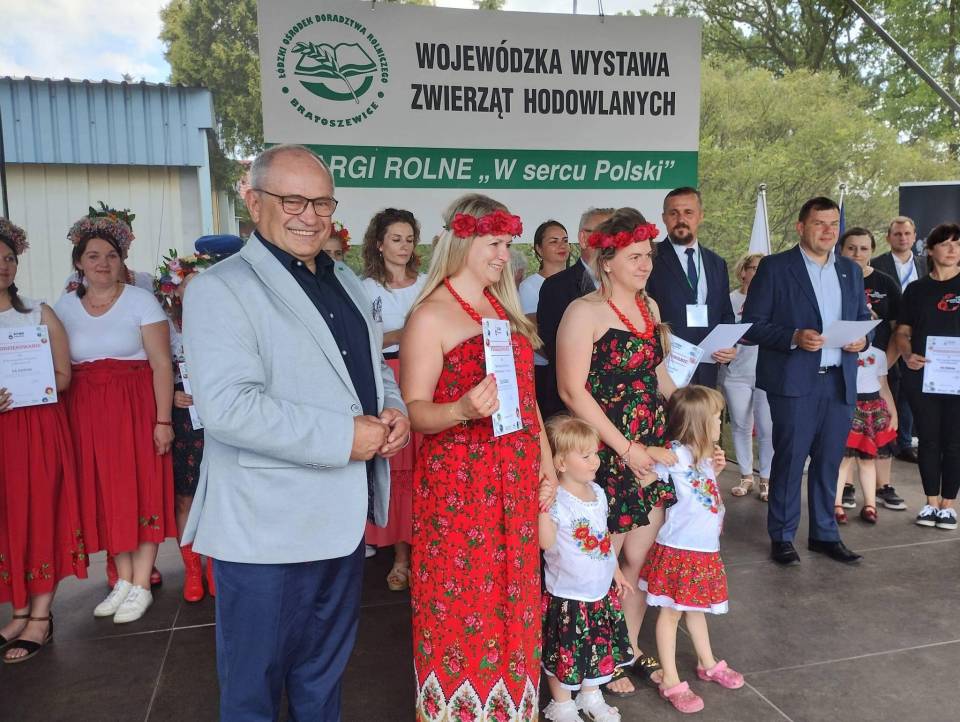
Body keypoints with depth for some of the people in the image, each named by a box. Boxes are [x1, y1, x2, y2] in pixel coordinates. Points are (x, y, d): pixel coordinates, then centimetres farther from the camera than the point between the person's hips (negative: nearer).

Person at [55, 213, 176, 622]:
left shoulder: (141, 301, -3)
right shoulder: (64, 308, 8)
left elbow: (162, 364, -7)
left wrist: (163, 420, -13)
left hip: (135, 407, -3)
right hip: (86, 412, 4)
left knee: (142, 490, 0)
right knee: (104, 494, 8)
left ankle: (142, 587, 10)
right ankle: (124, 580, 21)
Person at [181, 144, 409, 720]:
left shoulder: (345, 282, 12)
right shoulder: (221, 289, -13)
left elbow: (374, 367, 20)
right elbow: (227, 406, -24)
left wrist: (394, 411, -2)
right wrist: (342, 436, -23)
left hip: (342, 517, 7)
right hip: (266, 529, -7)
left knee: (324, 673, 24)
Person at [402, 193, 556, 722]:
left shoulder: (504, 308, 13)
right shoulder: (430, 315, -9)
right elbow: (415, 411, -13)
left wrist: (545, 464, 10)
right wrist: (462, 410, -32)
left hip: (515, 481, 7)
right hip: (458, 483, -6)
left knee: (512, 601, 14)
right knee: (463, 605, 3)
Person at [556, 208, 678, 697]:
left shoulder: (650, 306, 10)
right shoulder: (585, 311, -12)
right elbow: (573, 391, -17)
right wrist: (626, 448, -16)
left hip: (652, 450, 6)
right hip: (606, 454, -6)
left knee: (641, 557, 14)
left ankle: (631, 648, 33)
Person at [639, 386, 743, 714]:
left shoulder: (704, 455, 6)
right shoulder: (676, 455, -21)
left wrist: (715, 471, 5)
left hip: (704, 549, 8)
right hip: (678, 549, -8)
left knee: (696, 608, 25)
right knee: (671, 611, 5)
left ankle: (708, 663, 42)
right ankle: (671, 682, 16)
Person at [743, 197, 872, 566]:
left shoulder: (851, 271, 14)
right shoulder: (775, 268, -3)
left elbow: (863, 319, 21)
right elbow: (753, 326, -6)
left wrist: (862, 339, -1)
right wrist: (794, 337, -20)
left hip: (840, 381, 5)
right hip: (795, 382, -5)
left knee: (828, 461, 11)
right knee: (790, 460, 1)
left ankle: (824, 534, 25)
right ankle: (781, 537, 14)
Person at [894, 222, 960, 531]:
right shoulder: (916, 289, 8)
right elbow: (902, 332, 10)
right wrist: (907, 356, -9)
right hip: (922, 375, 2)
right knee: (928, 439, 7)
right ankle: (931, 502, 17)